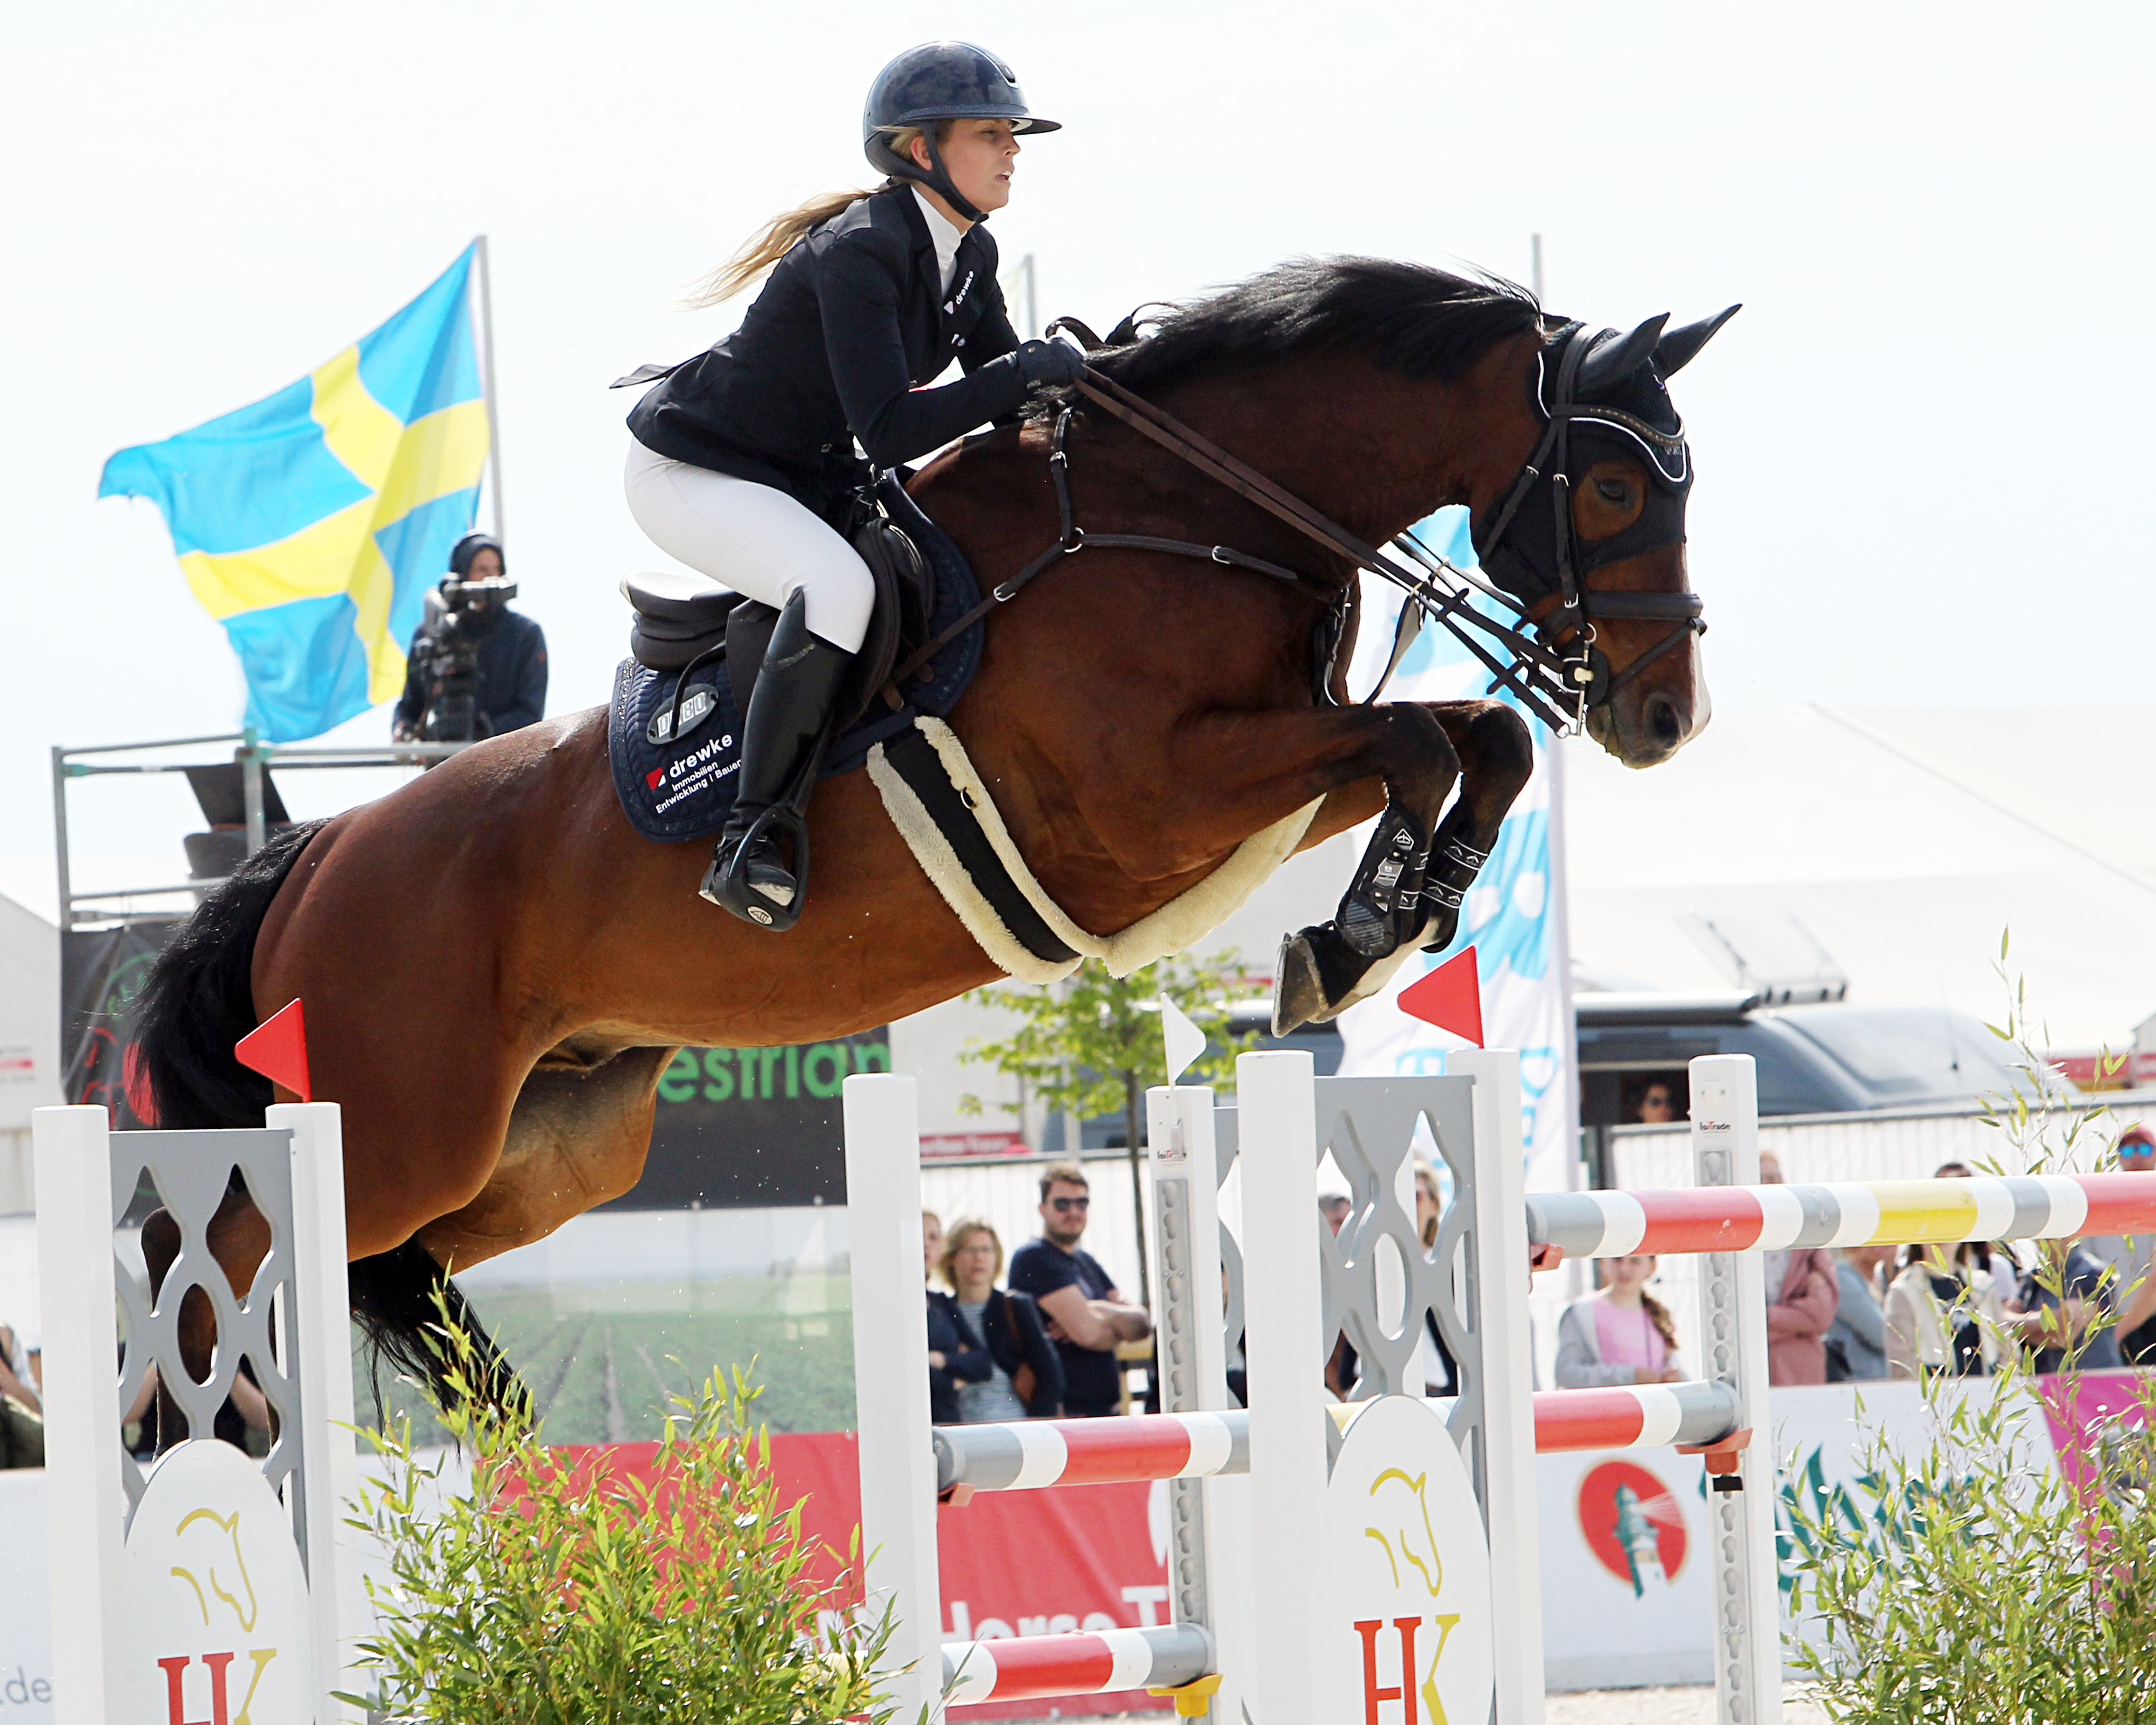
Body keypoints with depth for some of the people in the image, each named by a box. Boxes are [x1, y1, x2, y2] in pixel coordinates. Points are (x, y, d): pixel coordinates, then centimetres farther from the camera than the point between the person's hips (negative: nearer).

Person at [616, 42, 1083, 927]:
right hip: (690, 476, -10)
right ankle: (748, 837, -28)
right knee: (840, 587, -35)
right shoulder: (861, 252, -27)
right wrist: (1028, 367, -34)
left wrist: (1082, 376, -13)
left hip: (804, 478, 10)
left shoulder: (969, 256, 1)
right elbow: (889, 434, -35)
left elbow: (1012, 409, 7)